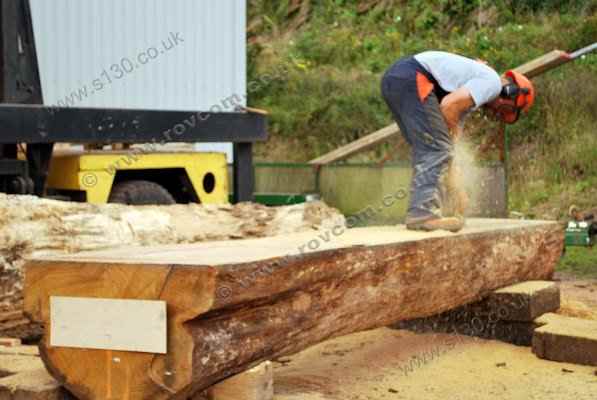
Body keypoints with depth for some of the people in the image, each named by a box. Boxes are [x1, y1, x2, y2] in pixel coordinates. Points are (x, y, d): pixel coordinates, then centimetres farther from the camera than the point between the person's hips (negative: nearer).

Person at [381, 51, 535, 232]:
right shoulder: (492, 82, 0)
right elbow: (448, 105, -15)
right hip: (413, 77, -10)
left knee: (426, 150, 13)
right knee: (437, 148, -10)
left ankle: (421, 211, 9)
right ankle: (423, 213, -17)